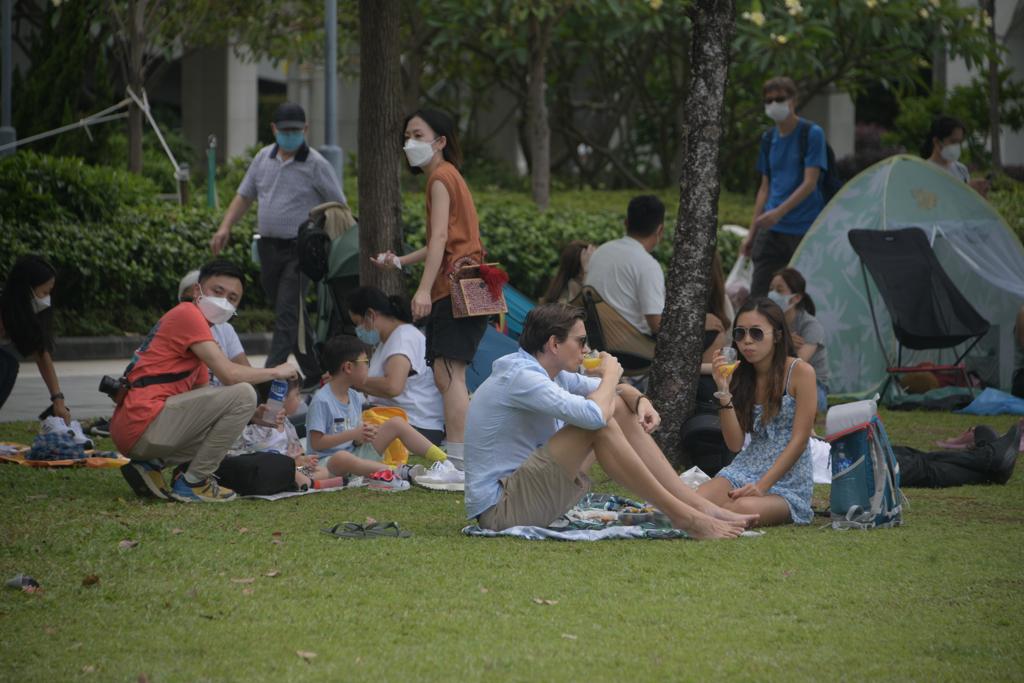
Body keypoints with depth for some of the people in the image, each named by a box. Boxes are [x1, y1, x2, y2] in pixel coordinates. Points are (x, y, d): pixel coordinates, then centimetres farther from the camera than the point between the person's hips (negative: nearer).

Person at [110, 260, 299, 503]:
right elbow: (229, 374, -15)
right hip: (143, 424, -10)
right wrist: (275, 372, 1)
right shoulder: (187, 314, -6)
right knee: (243, 394, -14)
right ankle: (193, 483, -8)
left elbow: (204, 393, 22)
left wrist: (254, 414, 8)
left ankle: (150, 465, 9)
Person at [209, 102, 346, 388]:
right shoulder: (263, 158, 10)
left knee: (287, 314, -15)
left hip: (299, 249, -6)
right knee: (286, 314, 11)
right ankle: (314, 373, 22)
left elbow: (338, 208, -2)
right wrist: (225, 228, 7)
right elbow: (244, 196, 18)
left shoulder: (316, 165, -5)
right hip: (269, 246, 6)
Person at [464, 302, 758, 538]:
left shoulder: (550, 374, 11)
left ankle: (701, 507, 0)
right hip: (500, 508, -10)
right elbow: (594, 415, -31)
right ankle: (682, 516, -16)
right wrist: (611, 374, -11)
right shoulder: (520, 378, -20)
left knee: (620, 408, 5)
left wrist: (639, 400, -2)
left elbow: (614, 389, 22)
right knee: (598, 424, -23)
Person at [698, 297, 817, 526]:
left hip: (788, 481, -3)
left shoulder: (800, 372, -6)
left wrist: (762, 486, -20)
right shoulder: (740, 376, 9)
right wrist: (724, 392, -10)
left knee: (744, 508, -37)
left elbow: (799, 441, -11)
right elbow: (735, 444, 1)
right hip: (746, 470, 3)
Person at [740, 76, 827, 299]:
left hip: (804, 229, -6)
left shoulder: (812, 134, -7)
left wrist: (779, 212, -24)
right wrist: (751, 233, 14)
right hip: (771, 229, 6)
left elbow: (809, 184, -13)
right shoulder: (769, 138, 12)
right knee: (757, 294, 0)